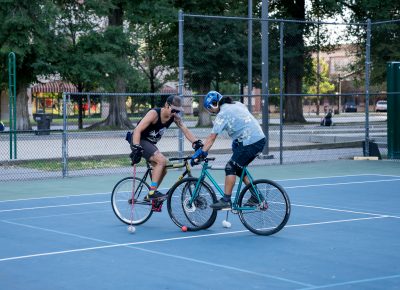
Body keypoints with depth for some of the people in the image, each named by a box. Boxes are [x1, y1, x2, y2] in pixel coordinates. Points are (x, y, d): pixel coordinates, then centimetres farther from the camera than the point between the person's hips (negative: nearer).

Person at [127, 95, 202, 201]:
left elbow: (185, 130, -7)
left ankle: (149, 196, 24)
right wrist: (136, 149, -41)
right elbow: (137, 130, -31)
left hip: (150, 143, 8)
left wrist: (196, 143, -22)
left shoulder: (174, 117, -6)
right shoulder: (154, 113, -26)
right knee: (162, 160, -25)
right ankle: (152, 192, -23)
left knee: (163, 170, 8)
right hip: (139, 141, -8)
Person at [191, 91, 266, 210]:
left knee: (230, 168, -3)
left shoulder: (222, 114, -8)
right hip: (260, 139, 9)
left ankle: (226, 200, -4)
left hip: (250, 143, -9)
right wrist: (236, 142, 26)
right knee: (239, 168, 18)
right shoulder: (237, 104, 16)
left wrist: (201, 153, -11)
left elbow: (212, 137, -12)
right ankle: (256, 196, 19)